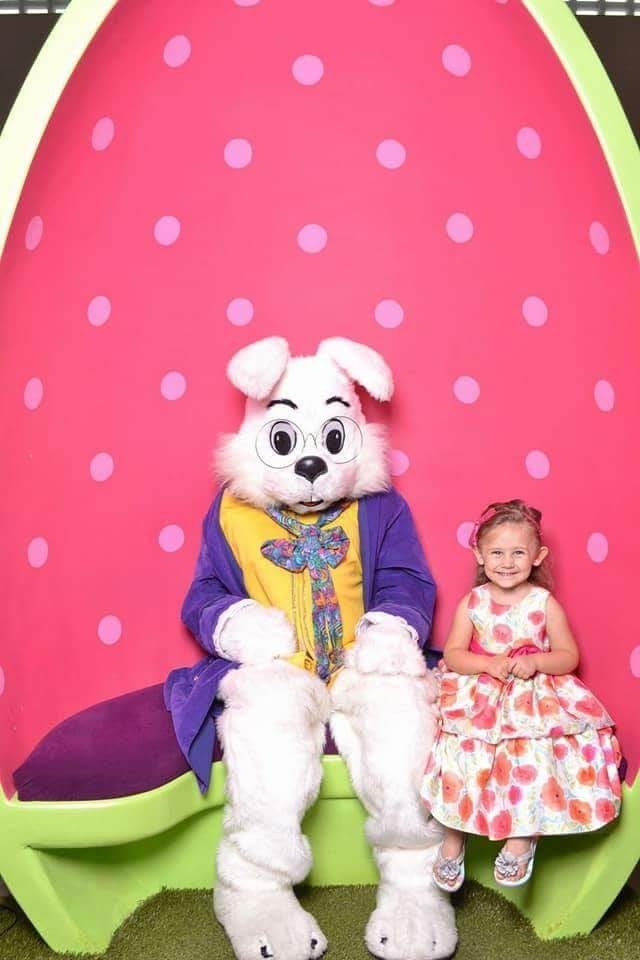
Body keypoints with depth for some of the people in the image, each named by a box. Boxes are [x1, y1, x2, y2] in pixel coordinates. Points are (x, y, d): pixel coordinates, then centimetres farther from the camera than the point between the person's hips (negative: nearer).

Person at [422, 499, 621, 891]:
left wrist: (535, 661, -19)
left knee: (533, 755, -25)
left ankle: (523, 837, -5)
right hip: (479, 697, 1)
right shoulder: (472, 602, 0)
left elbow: (569, 657, 1)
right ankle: (453, 837, -1)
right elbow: (453, 653, -2)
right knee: (462, 754, -20)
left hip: (535, 699, 0)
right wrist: (490, 664, -19)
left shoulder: (545, 604, -2)